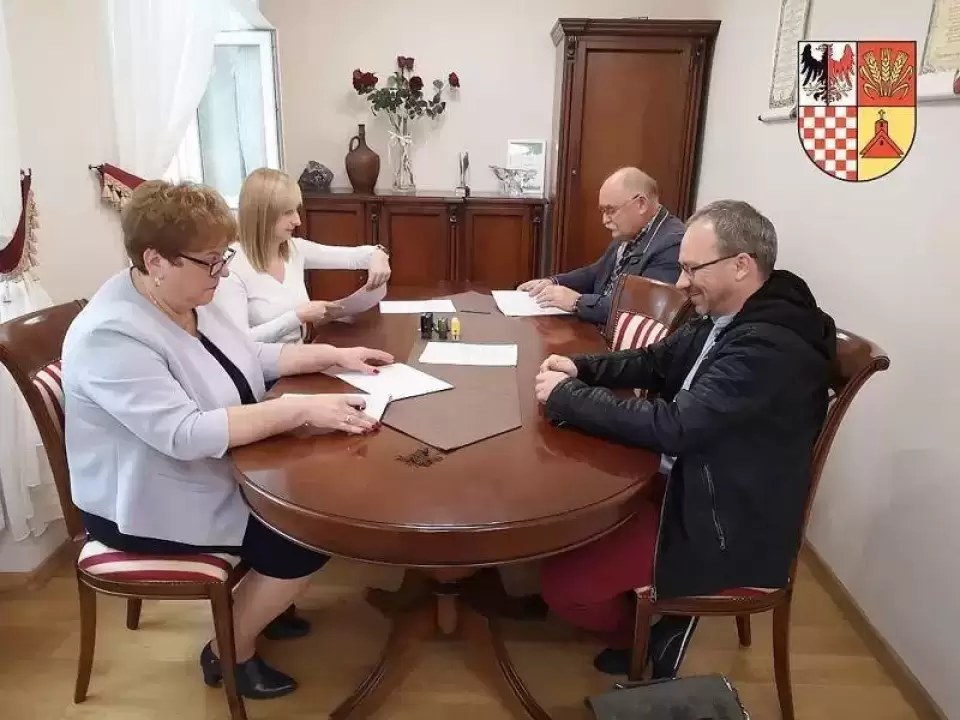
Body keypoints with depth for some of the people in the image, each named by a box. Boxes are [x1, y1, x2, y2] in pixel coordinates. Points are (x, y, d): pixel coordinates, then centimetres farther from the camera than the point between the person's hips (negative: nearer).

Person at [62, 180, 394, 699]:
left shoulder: (187, 299, -1)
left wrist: (334, 355, -1)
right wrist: (300, 410, -36)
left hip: (215, 471, 9)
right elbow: (185, 434, -36)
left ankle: (256, 600, 25)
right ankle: (229, 652, 10)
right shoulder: (113, 335, -29)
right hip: (151, 504, -9)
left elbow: (253, 358, 10)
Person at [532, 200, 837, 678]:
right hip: (690, 483, 9)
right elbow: (654, 361, 12)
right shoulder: (726, 318, 2)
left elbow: (676, 426, -33)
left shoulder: (771, 347, -28)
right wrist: (580, 369, -5)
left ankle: (659, 627, 16)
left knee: (562, 583, -11)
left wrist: (566, 398, -24)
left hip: (728, 530, -9)